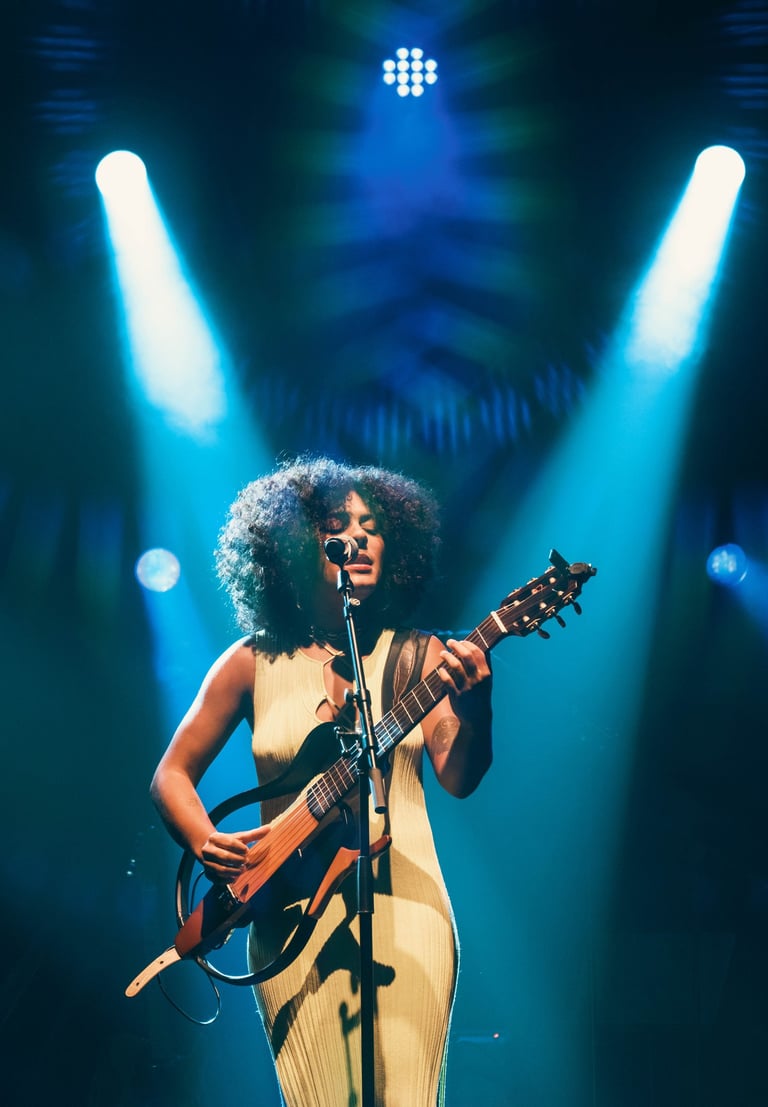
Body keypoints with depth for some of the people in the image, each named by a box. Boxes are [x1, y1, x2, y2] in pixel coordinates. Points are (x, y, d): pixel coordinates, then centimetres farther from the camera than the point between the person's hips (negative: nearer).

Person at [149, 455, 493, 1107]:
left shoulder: (418, 656, 5)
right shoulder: (254, 662, 4)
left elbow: (458, 778, -6)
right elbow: (172, 774, 9)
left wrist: (475, 707, -26)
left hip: (404, 905, 0)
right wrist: (207, 845, -10)